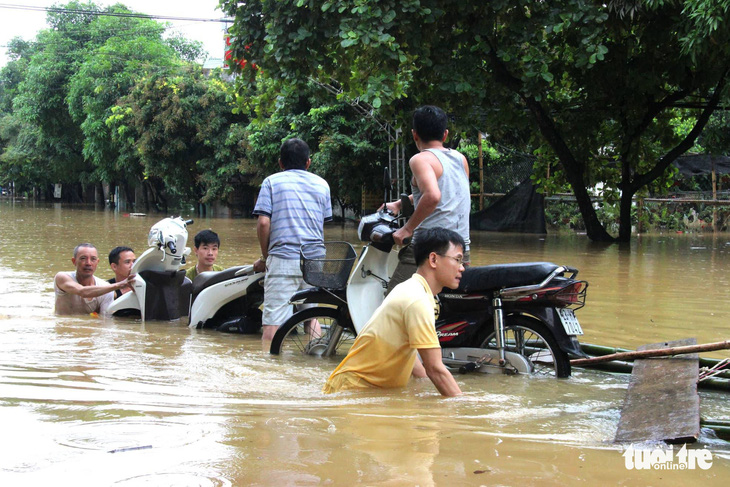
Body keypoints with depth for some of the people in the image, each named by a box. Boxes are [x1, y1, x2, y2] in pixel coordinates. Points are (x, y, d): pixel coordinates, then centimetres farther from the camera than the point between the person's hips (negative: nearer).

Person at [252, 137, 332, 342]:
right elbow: (323, 225, 17)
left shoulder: (271, 182, 7)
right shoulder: (321, 184, 18)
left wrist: (265, 257, 7)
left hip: (282, 258, -4)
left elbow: (263, 222, -3)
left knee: (273, 318, -7)